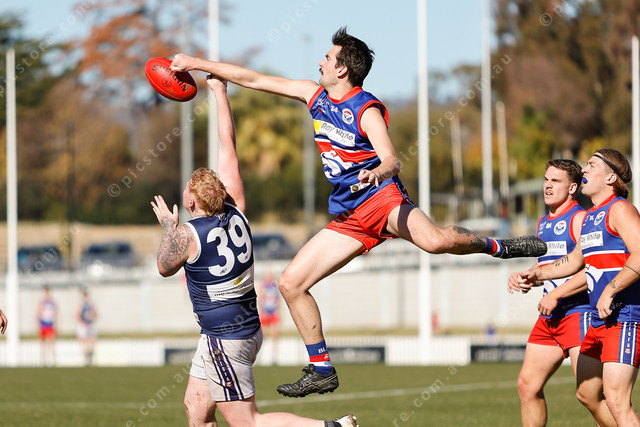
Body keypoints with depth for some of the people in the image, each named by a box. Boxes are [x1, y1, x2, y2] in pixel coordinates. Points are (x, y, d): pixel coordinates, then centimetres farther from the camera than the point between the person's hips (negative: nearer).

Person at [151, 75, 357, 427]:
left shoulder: (189, 234, -18)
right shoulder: (236, 212, 0)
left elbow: (164, 267, 3)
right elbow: (228, 146, 7)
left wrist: (169, 226, 15)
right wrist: (220, 92, 13)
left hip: (224, 339, -9)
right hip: (247, 329, 9)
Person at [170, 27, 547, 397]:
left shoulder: (367, 111, -8)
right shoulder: (315, 95, 12)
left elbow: (392, 162, -20)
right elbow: (254, 80, 16)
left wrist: (376, 173, -43)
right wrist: (198, 64, 14)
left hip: (382, 199, -7)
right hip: (349, 219, 7)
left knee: (434, 240, -38)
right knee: (291, 283, 0)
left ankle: (496, 246, -12)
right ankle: (321, 370, 7)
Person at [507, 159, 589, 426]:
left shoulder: (580, 219, -10)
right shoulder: (543, 223, 17)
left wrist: (556, 295, -18)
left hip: (578, 312, -9)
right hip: (549, 317, 9)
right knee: (527, 384, 8)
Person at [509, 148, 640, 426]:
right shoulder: (589, 217, 19)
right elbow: (576, 260, 33)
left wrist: (609, 292, -24)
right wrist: (534, 275, 27)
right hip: (599, 320, 10)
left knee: (616, 402, -19)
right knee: (587, 394, 17)